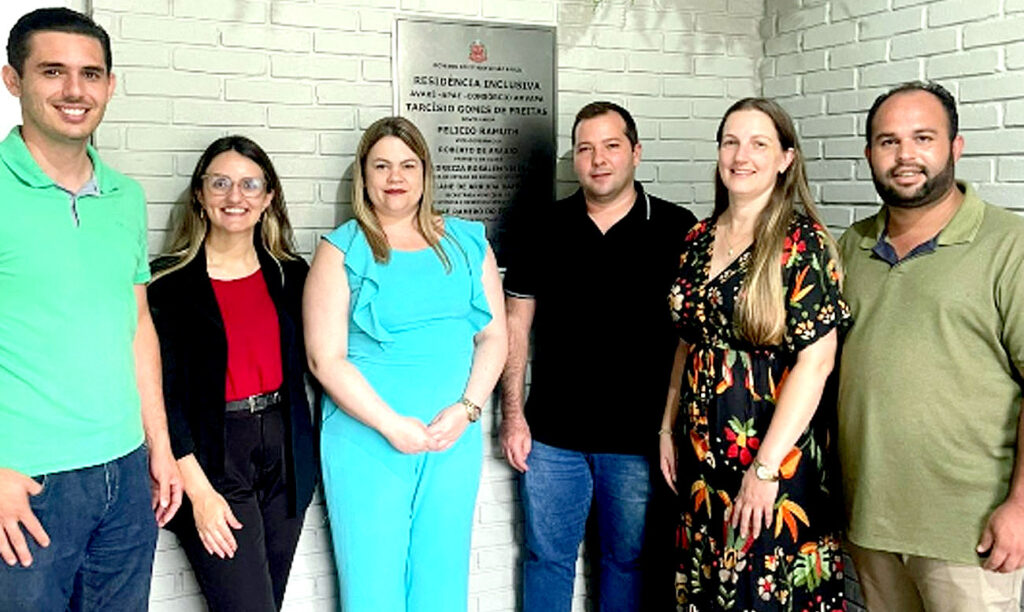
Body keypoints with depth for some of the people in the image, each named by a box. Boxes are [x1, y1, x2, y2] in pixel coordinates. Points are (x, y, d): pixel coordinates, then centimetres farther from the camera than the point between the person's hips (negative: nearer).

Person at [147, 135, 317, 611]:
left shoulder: (290, 274, 7)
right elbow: (162, 393, -8)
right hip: (212, 460, -4)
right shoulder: (168, 282, -5)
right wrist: (199, 490, -13)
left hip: (285, 457, 5)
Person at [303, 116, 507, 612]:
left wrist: (466, 408, -7)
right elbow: (326, 358, -6)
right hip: (367, 440, -3)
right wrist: (392, 425, -13)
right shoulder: (341, 251, 0)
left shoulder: (467, 243, 9)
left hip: (455, 438, 3)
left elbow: (494, 336, 8)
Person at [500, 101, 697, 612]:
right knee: (546, 557, 13)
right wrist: (513, 414, 1)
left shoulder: (677, 230, -2)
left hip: (639, 437, -1)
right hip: (551, 435, 2)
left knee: (628, 560, 13)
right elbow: (516, 325, 7)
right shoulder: (540, 231, 4)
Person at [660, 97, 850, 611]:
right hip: (701, 452, 6)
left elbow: (815, 361, -17)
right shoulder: (699, 239, 7)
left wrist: (766, 467, -19)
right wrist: (669, 428, 11)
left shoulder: (803, 243, -12)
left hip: (776, 454, -6)